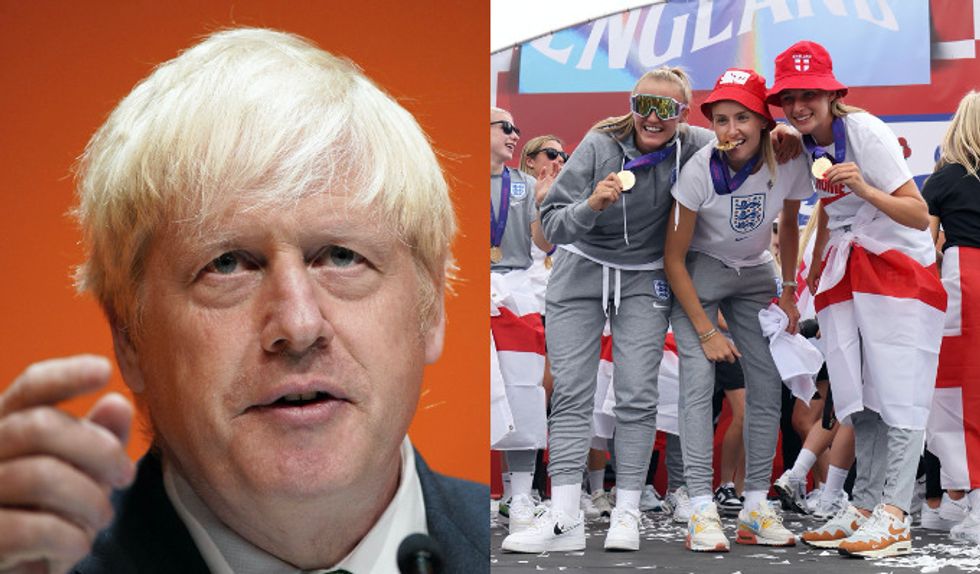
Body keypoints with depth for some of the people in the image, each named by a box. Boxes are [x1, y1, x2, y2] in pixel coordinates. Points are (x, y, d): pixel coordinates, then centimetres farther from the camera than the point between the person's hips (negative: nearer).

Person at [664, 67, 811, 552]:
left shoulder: (788, 163, -17)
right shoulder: (699, 170, -26)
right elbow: (674, 258, -19)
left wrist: (789, 291, 2)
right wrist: (706, 331, -19)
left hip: (754, 276, 4)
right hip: (698, 277, -4)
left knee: (768, 384, -2)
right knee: (698, 380, -19)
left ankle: (756, 507, 5)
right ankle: (701, 511, -20)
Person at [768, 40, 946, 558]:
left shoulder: (865, 131, -16)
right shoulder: (809, 144, 6)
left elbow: (920, 215, -20)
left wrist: (867, 191, -35)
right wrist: (813, 273, 19)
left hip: (898, 268, -7)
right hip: (845, 275, 8)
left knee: (897, 392, -11)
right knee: (859, 397, 7)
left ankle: (893, 519, -14)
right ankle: (863, 507, 11)